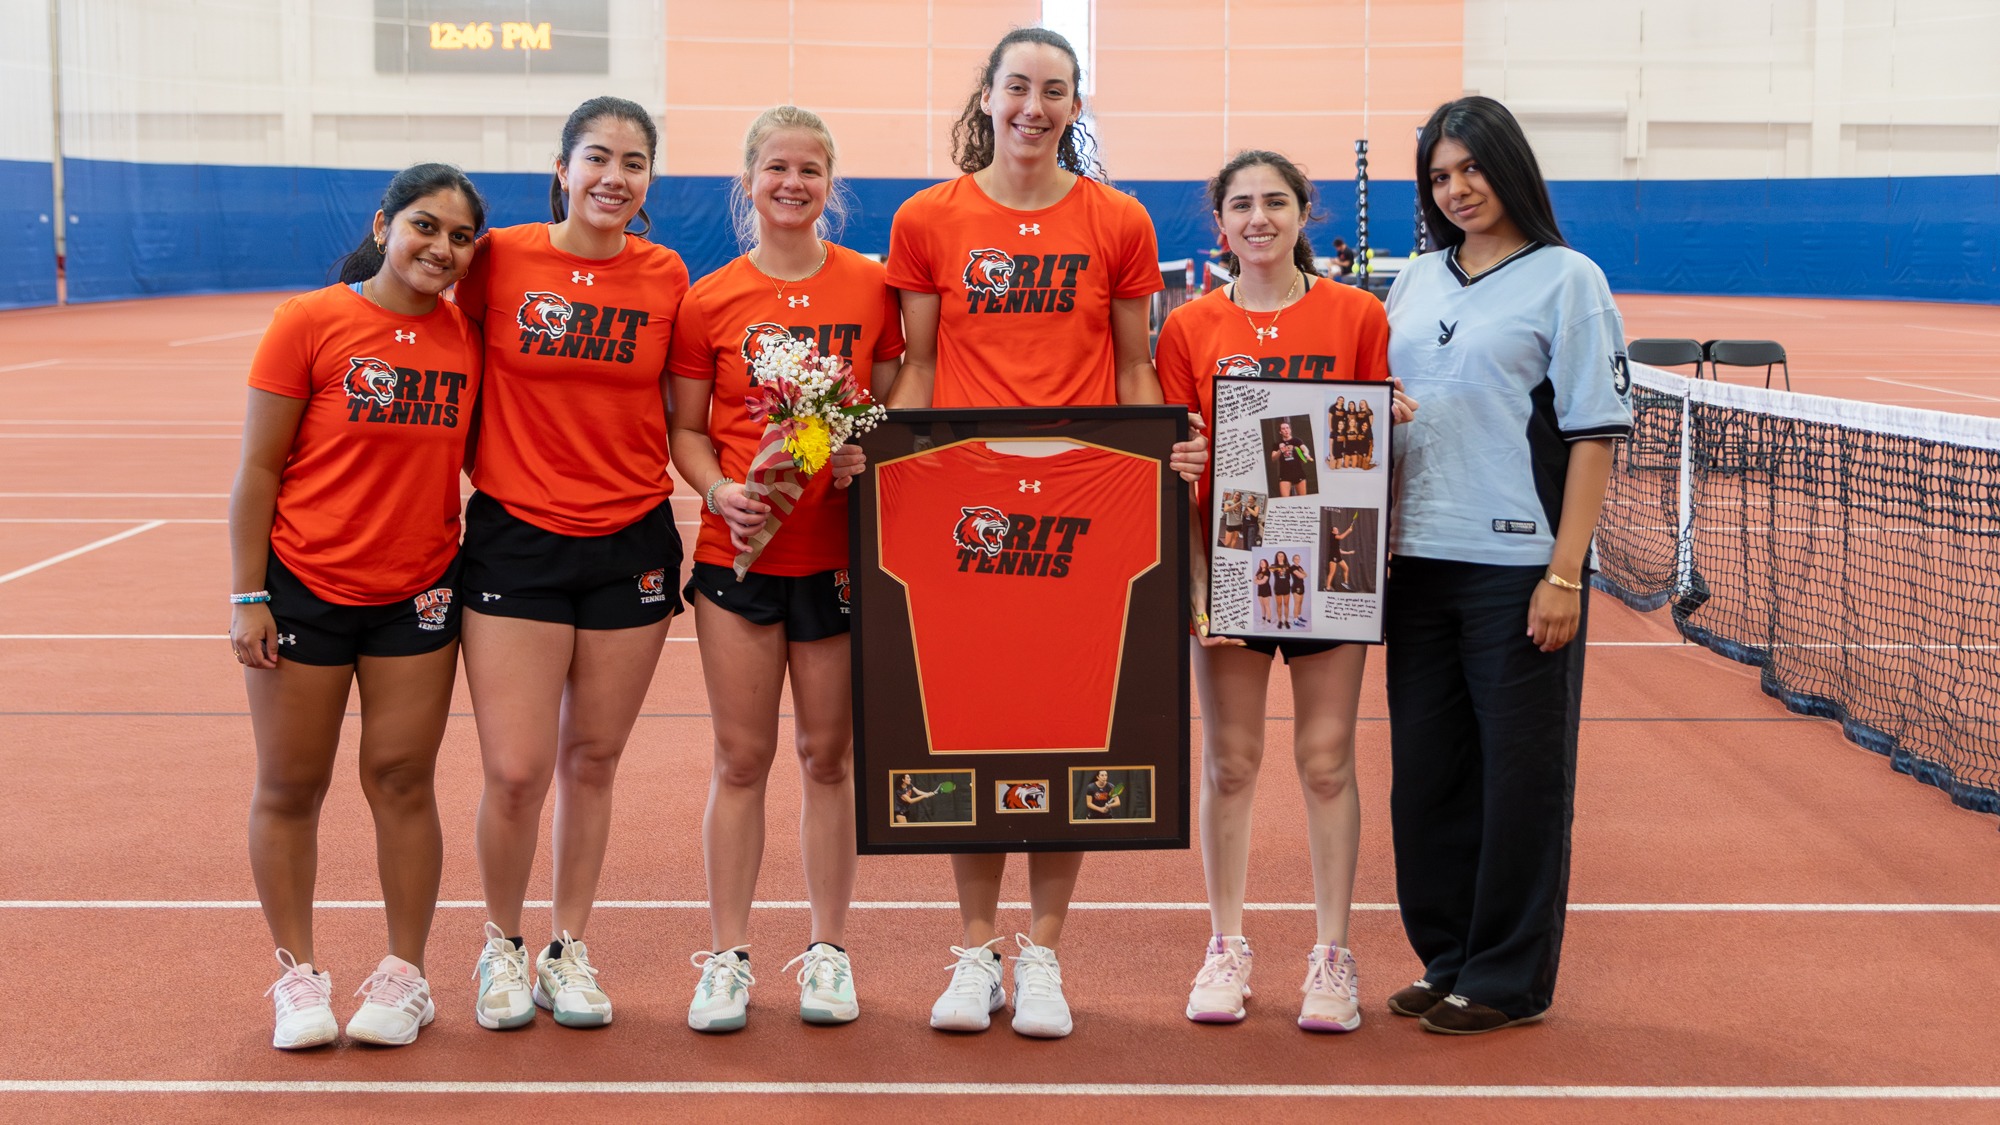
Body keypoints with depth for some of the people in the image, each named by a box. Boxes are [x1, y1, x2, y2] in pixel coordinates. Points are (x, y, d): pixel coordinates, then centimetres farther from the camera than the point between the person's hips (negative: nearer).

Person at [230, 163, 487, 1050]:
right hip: (303, 587, -2)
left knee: (402, 780, 5)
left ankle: (404, 975, 18)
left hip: (417, 594, 2)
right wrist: (246, 596, -9)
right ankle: (298, 975, 20)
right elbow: (257, 468, -6)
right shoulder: (308, 323, -8)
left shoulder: (467, 339, 1)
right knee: (290, 786, 6)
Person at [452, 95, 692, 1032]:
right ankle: (501, 947, 19)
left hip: (631, 541, 2)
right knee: (515, 771, -5)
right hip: (516, 535, -2)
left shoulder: (665, 276, 2)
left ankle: (569, 950, 27)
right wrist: (475, 464, -3)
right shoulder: (500, 259, -4)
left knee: (593, 759, 10)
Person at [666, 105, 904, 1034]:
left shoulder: (872, 287, 3)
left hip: (839, 553, 0)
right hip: (739, 551, 0)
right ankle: (727, 956, 13)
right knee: (741, 757, 4)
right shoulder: (709, 301, 1)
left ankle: (827, 950, 19)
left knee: (829, 755, 8)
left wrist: (867, 453, -11)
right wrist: (719, 489, -13)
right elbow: (685, 429, 5)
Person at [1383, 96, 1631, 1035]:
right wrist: (1373, 542, 10)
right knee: (1425, 769, 10)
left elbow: (1595, 432, -7)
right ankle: (1445, 958, 23)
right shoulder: (1415, 283, 13)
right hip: (1417, 562, 6)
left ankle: (1510, 979, 11)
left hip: (1518, 565, -5)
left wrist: (1564, 573, -13)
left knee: (1520, 773, 2)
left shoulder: (1566, 280, -3)